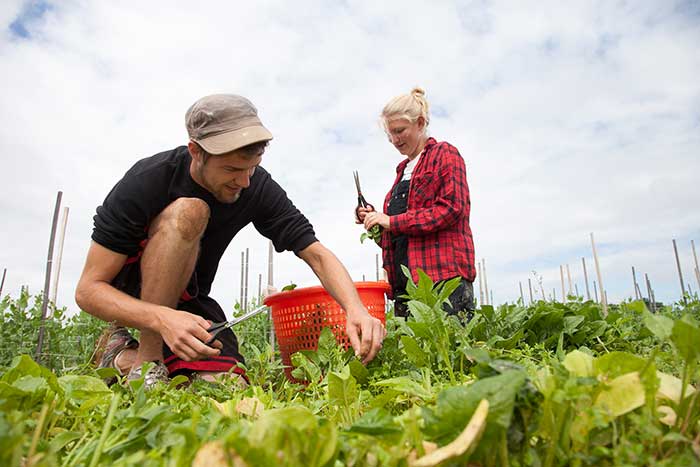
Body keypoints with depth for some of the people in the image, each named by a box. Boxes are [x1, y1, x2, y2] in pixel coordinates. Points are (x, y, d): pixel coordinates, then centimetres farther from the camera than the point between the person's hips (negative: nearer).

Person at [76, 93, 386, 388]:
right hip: (130, 294, -3)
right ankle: (146, 360, -19)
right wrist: (162, 319, -42)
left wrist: (355, 308, -36)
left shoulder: (259, 187, -16)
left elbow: (317, 254, -17)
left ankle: (125, 357, 6)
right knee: (187, 212, -31)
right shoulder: (146, 181, -25)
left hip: (186, 297, 4)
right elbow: (88, 289, -23)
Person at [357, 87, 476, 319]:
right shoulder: (403, 170, 26)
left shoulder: (444, 154, 7)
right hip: (404, 282, 7)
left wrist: (392, 221, -11)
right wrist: (373, 220, 6)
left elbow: (452, 208, -10)